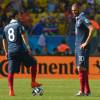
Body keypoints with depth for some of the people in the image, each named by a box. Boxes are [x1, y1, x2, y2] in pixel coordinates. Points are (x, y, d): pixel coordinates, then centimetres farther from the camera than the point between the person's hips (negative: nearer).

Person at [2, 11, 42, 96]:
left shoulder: (6, 27, 17)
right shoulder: (18, 25, 0)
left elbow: (4, 41, 22)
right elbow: (23, 36, -10)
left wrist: (6, 52, 29)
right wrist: (28, 48, -11)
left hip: (10, 51, 5)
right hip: (20, 50, -5)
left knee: (11, 72, 2)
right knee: (34, 63, 14)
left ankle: (11, 91, -7)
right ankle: (33, 82, 12)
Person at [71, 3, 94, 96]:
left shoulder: (83, 18, -12)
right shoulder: (77, 19, 17)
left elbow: (91, 29, -24)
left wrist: (86, 43, -22)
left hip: (83, 47, -10)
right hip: (78, 46, 10)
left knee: (81, 68, -11)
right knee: (81, 69, 9)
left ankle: (82, 90, -11)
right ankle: (87, 90, 13)